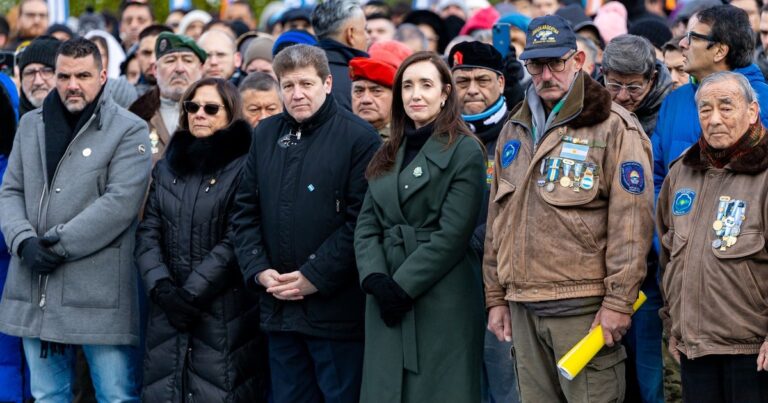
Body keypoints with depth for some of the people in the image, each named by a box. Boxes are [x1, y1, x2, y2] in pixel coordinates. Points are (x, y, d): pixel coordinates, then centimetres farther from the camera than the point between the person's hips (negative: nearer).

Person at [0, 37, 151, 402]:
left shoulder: (128, 130, -3)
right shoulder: (32, 125, 14)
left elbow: (120, 202, -13)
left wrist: (59, 245, -14)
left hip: (99, 292, -5)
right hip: (35, 293, 5)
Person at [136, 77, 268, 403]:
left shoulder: (244, 167, -3)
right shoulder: (167, 167, 16)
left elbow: (234, 243, -10)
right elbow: (148, 233, 9)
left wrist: (191, 293, -12)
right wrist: (162, 287, -7)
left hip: (225, 313, -5)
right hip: (168, 314, 5)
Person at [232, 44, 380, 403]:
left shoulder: (358, 138, -7)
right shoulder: (265, 135, 13)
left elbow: (360, 220, -12)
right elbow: (245, 211, 13)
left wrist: (315, 276, -14)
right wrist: (259, 270, -1)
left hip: (336, 307, -6)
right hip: (278, 308, 6)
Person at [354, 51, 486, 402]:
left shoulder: (464, 150, -3)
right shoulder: (388, 155, 16)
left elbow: (453, 234, -11)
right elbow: (366, 226, 9)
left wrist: (402, 286, -14)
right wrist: (375, 280, -9)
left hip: (442, 304, -6)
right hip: (386, 305, 6)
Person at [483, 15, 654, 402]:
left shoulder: (614, 127, -5)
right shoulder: (514, 132, 17)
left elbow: (631, 221, -10)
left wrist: (618, 302, -14)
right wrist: (496, 297, 17)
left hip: (584, 308, -7)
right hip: (523, 310, 7)